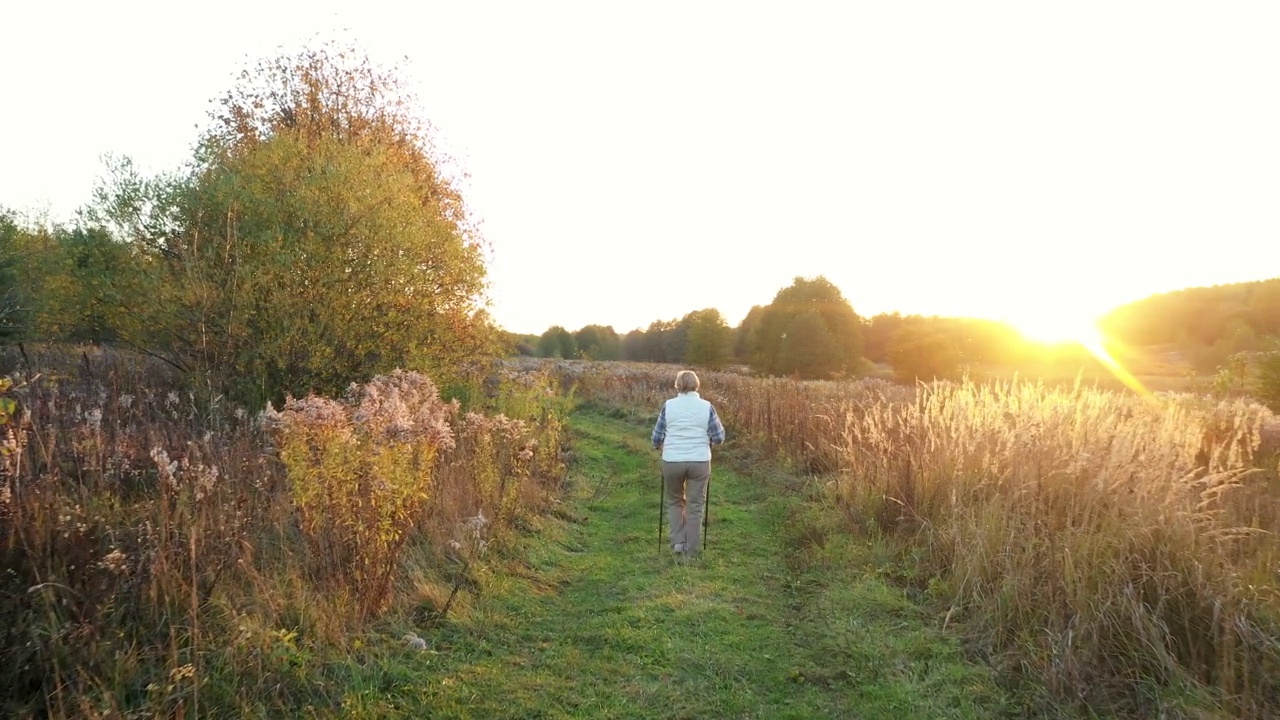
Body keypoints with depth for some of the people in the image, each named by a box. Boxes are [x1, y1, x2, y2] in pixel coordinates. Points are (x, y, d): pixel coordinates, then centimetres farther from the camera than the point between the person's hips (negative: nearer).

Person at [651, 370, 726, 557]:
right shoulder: (707, 406, -2)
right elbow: (719, 437, 1)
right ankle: (691, 549, 17)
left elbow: (657, 437, 3)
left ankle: (678, 541, 14)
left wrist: (660, 446, 24)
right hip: (700, 462, 0)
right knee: (695, 505, 12)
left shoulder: (668, 405, -2)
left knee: (674, 500, 22)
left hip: (672, 461, 0)